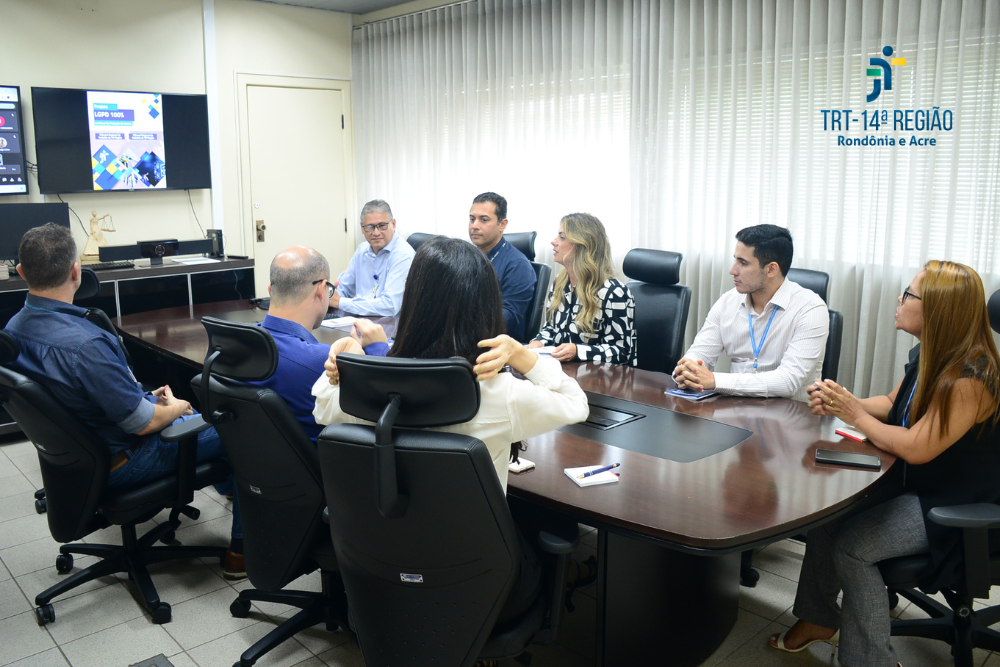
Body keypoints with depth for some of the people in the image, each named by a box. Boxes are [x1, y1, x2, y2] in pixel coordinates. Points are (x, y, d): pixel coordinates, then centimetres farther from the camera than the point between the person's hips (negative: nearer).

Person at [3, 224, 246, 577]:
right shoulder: (83, 345, -36)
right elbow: (143, 423, -27)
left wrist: (143, 396, 9)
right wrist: (175, 408, -5)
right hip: (122, 460, -9)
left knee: (192, 411, 29)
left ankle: (229, 486, 51)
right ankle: (242, 550, 14)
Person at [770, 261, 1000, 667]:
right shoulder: (926, 355, 1)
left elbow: (916, 448, -28)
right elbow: (892, 404, 14)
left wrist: (856, 415, -17)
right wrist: (841, 402, -5)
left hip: (956, 509, -9)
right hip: (914, 485, 9)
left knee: (851, 547, -19)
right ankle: (819, 618, 17)